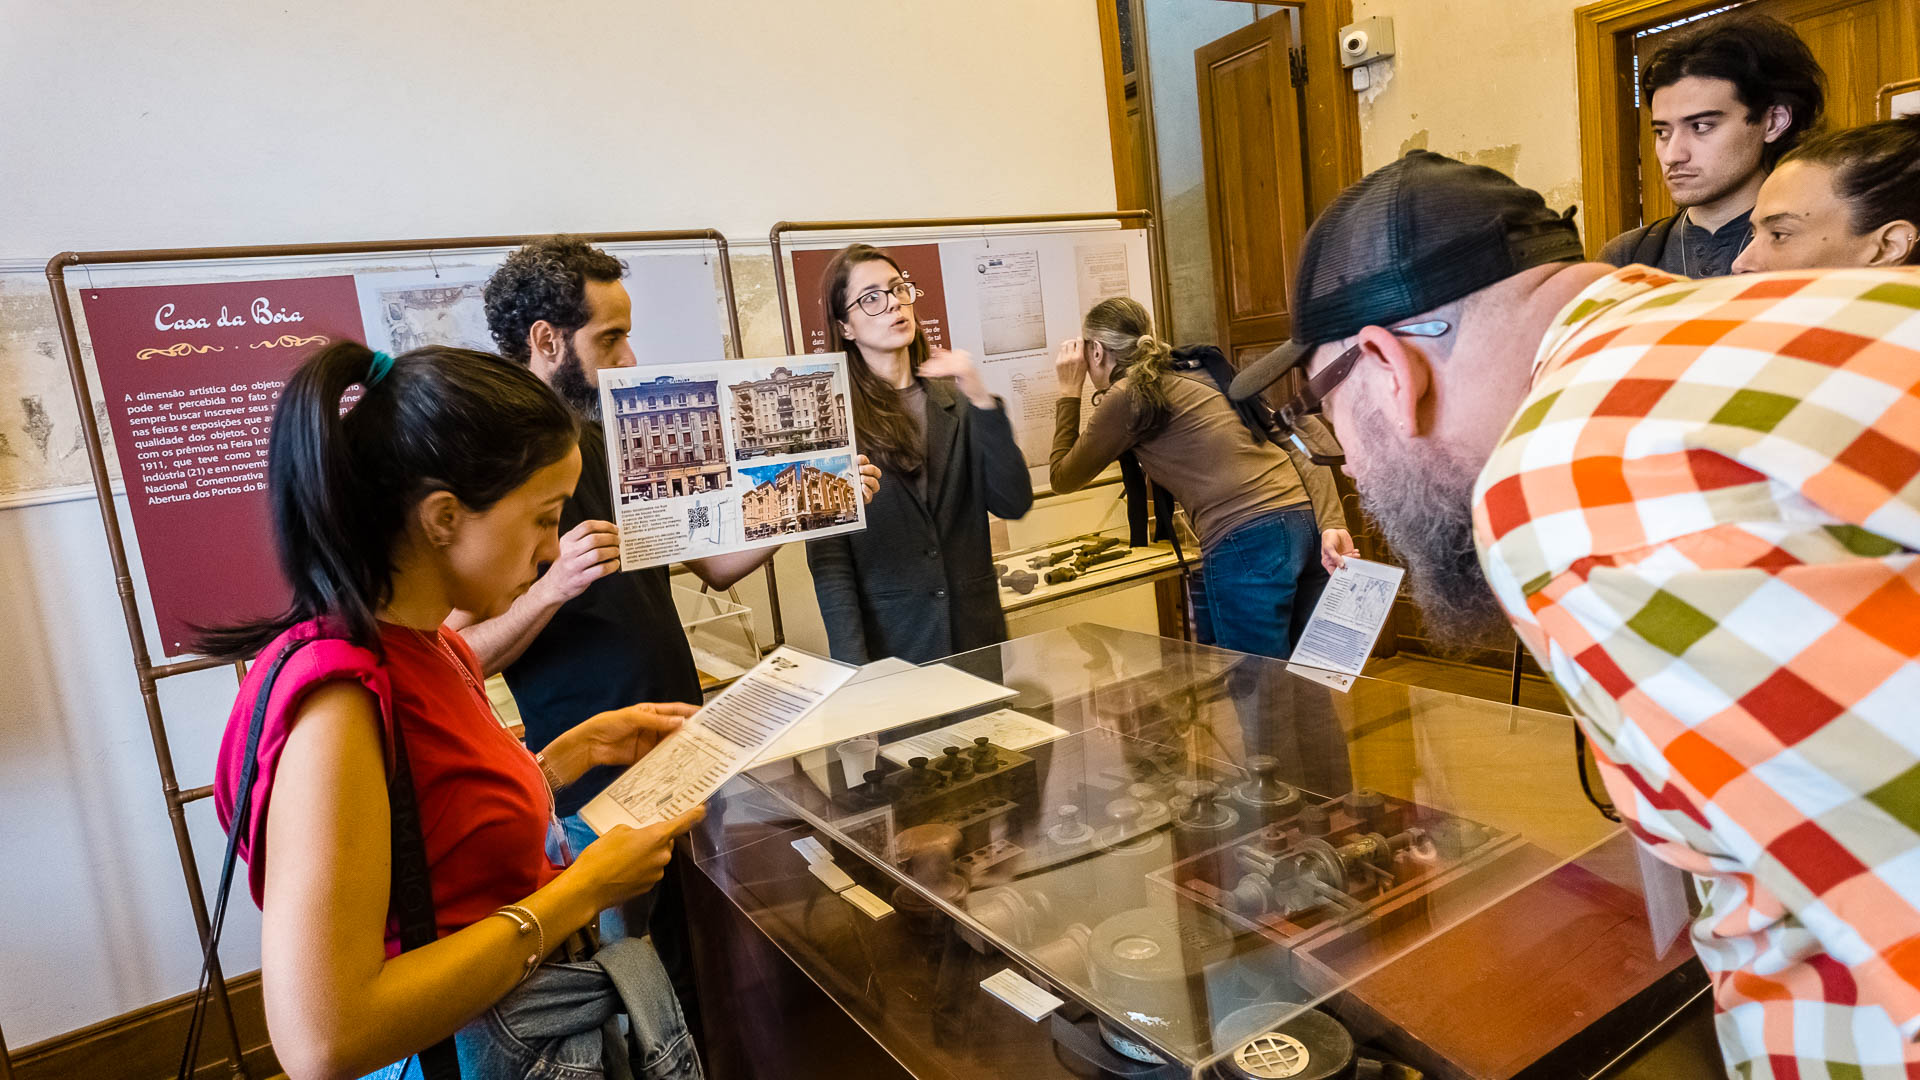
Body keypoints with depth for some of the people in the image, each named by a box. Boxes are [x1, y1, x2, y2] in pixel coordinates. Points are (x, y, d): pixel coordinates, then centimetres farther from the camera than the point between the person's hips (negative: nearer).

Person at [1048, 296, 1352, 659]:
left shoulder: (1128, 395, -2)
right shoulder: (1203, 368, 20)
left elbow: (1063, 478, 11)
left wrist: (1069, 392, 19)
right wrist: (1332, 524, -1)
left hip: (1247, 545, -8)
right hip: (1305, 527, 9)